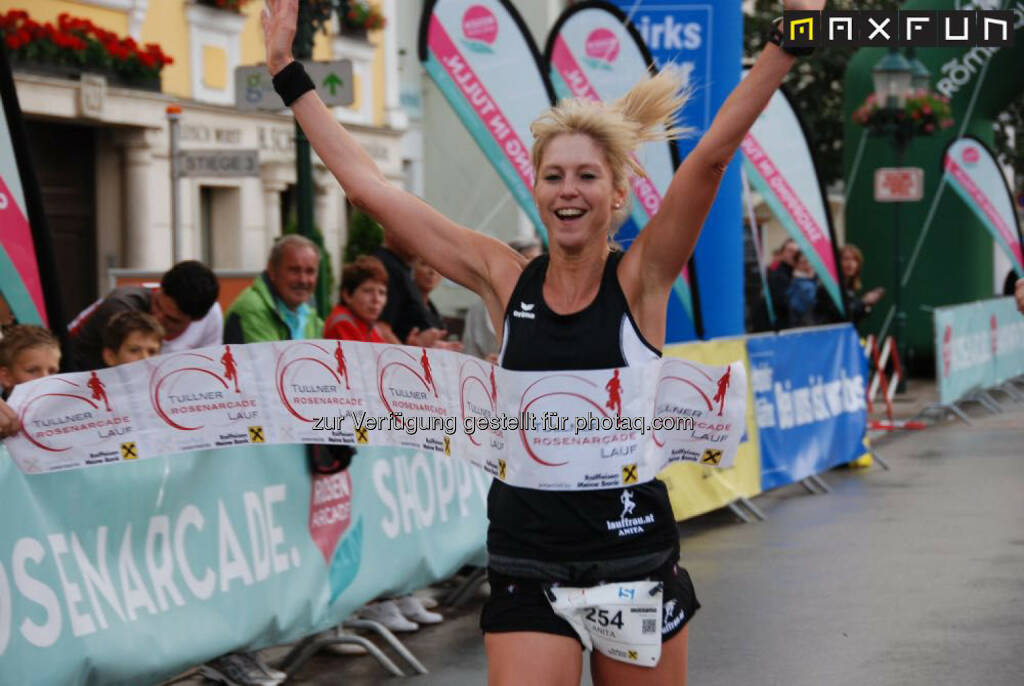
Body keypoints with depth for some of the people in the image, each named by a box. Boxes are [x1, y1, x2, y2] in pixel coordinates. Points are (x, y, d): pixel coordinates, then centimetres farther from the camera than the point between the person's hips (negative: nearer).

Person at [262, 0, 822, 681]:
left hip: (636, 560, -1)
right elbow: (368, 185, 3)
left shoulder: (640, 280, -3)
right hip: (528, 567, 1)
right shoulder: (506, 280, 2)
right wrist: (288, 73, 4)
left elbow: (711, 157, -14)